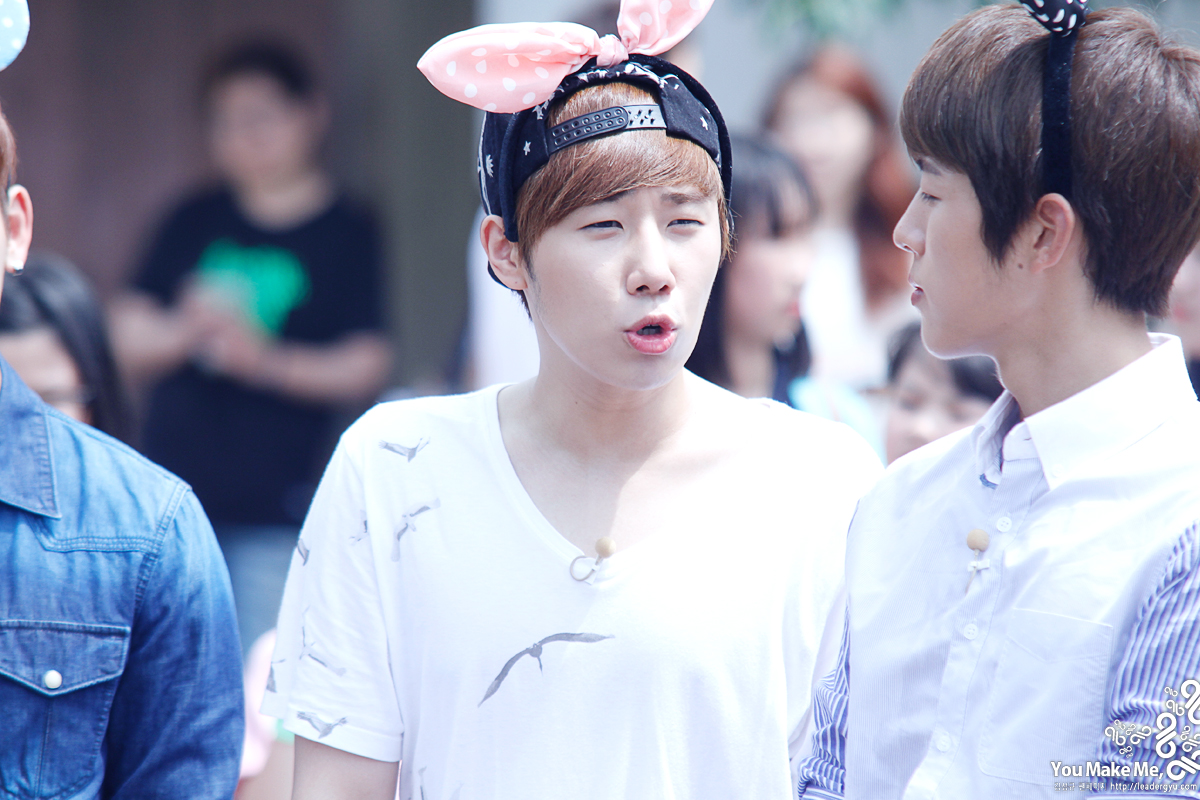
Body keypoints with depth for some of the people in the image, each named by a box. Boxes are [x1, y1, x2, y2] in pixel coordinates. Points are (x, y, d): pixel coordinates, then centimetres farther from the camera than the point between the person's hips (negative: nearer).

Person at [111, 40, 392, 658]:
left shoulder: (347, 235, 1)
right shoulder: (193, 224, 11)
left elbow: (364, 371, -5)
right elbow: (129, 341, 10)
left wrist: (266, 360, -18)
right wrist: (187, 331, -10)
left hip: (273, 513, -4)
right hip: (174, 493, 4)